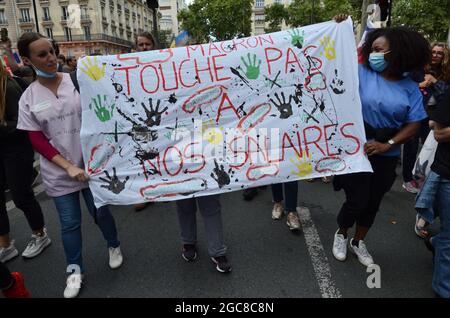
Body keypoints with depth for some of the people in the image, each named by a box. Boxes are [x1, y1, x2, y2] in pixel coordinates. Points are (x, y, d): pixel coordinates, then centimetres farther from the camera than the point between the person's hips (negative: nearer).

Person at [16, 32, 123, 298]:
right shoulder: (28, 98, -1)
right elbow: (36, 140, -3)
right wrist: (68, 166, -13)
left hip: (91, 164, -1)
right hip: (58, 172, 1)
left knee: (100, 212, 12)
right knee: (69, 223, 10)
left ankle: (114, 246, 40)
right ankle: (75, 270, 31)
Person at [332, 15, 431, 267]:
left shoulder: (410, 88, -2)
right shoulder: (362, 73, -6)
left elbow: (414, 124, -4)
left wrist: (387, 145, -16)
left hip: (387, 157, 3)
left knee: (373, 203, 16)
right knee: (357, 201, 1)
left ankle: (359, 242, 39)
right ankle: (341, 235, 32)